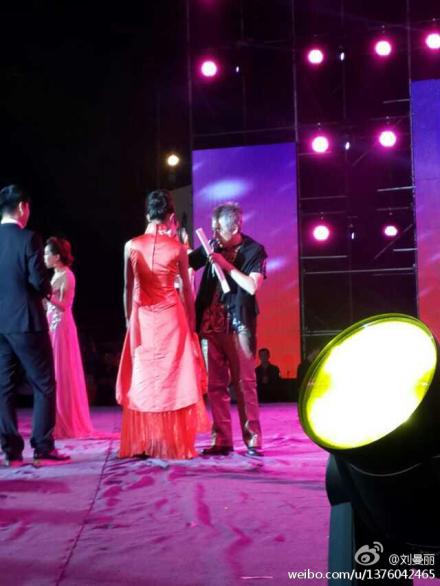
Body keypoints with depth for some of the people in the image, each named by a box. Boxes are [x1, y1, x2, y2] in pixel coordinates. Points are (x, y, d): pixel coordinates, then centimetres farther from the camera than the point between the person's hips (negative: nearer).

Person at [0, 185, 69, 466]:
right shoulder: (28, 238, -10)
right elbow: (39, 282, -15)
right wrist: (48, 291, 6)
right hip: (26, 322, -5)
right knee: (45, 385, 4)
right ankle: (43, 448, 1)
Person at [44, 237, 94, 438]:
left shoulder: (67, 276, -9)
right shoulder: (56, 276, 16)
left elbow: (63, 305, -16)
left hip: (61, 326, -9)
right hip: (52, 326, 9)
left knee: (61, 373, -5)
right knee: (53, 373, 9)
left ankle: (66, 424, 1)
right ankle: (61, 422, 14)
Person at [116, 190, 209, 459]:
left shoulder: (132, 245, -1)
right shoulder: (177, 247, -4)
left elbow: (128, 288, 3)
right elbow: (187, 289, 2)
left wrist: (129, 319, 12)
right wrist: (191, 322, 11)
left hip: (142, 317, 1)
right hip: (172, 316, -1)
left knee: (143, 379, 8)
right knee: (174, 379, 5)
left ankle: (141, 444, 10)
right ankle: (175, 444, 7)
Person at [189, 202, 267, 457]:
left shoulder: (254, 251, -3)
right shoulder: (213, 246, 7)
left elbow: (252, 286, -15)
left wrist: (227, 265, -15)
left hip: (238, 325, -4)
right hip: (212, 324, 4)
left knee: (244, 383, -1)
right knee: (216, 385, 5)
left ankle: (253, 438, 6)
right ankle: (221, 440, 11)